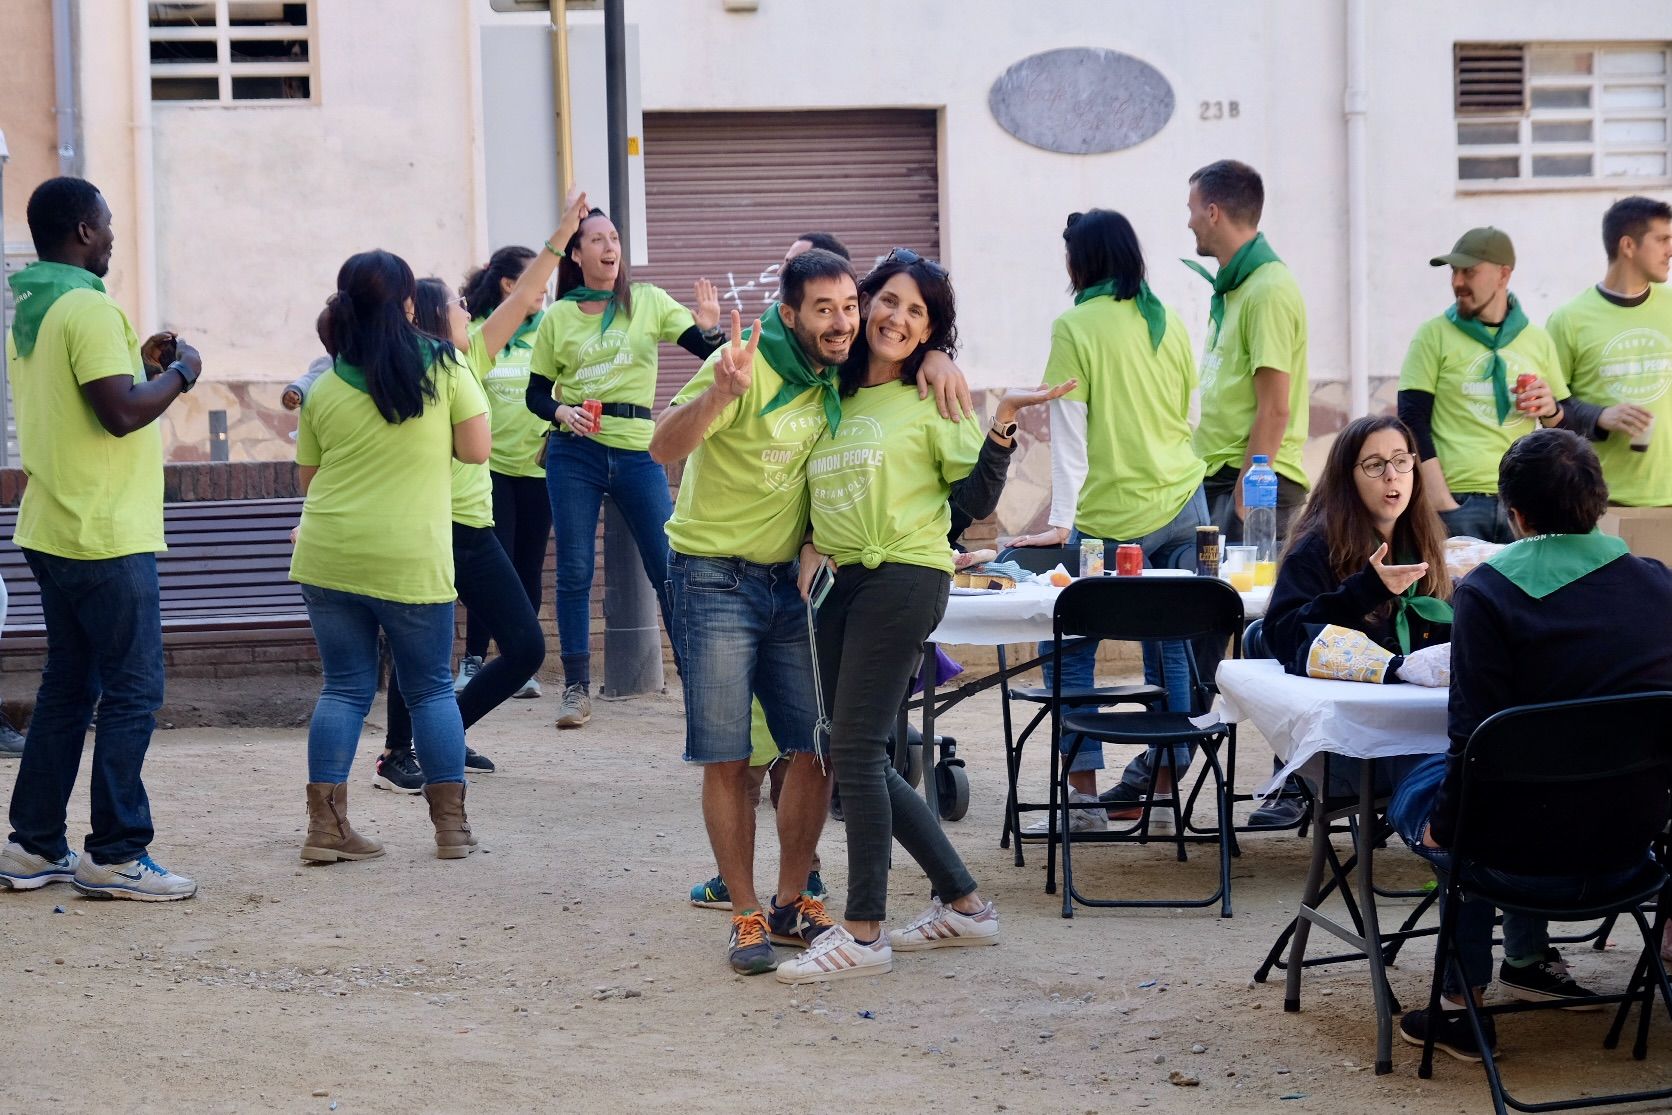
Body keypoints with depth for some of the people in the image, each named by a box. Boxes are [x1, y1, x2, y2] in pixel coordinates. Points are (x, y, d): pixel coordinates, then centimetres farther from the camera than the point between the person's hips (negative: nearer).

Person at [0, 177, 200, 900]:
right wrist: (178, 373, -8)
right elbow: (121, 413, -23)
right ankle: (116, 856, -3)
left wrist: (142, 364, 17)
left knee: (67, 687, 14)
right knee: (132, 692, -4)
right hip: (108, 538, -10)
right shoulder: (89, 308, -16)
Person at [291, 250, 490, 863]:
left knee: (344, 689, 9)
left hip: (329, 557, 2)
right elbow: (475, 449, -3)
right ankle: (451, 824, 12)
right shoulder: (442, 367, -4)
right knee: (432, 690, 11)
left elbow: (308, 479, 10)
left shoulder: (325, 389, 2)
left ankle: (325, 823, 2)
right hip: (412, 559, -2)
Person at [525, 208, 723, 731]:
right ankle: (577, 687, 8)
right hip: (574, 451, 0)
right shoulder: (557, 317, 5)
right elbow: (536, 392, 11)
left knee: (669, 566, -2)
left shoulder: (648, 301, 4)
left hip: (637, 450, 0)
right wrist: (561, 412, -10)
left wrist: (709, 328, -23)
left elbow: (711, 353, -1)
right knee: (574, 570, 0)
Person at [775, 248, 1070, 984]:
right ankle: (963, 904, 20)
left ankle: (863, 932, -4)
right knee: (860, 761, 8)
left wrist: (1002, 425, -17)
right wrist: (813, 543, 5)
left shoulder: (931, 399, -1)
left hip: (904, 578, -7)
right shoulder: (835, 397, 15)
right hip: (842, 584, 7)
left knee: (855, 749, -11)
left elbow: (976, 501, -6)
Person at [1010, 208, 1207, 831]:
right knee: (1170, 642, 11)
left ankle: (1082, 795, -7)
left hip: (1113, 515, -6)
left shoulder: (1076, 327, -8)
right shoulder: (1169, 323, 9)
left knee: (1069, 647, -1)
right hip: (1183, 502, 7)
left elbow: (1069, 432, -10)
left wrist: (1062, 522, -10)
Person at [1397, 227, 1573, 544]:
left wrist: (1551, 410, -3)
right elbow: (1412, 423, -2)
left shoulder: (1537, 340, 13)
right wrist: (1443, 505, -11)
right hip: (1457, 502, -3)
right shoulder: (1435, 334, 4)